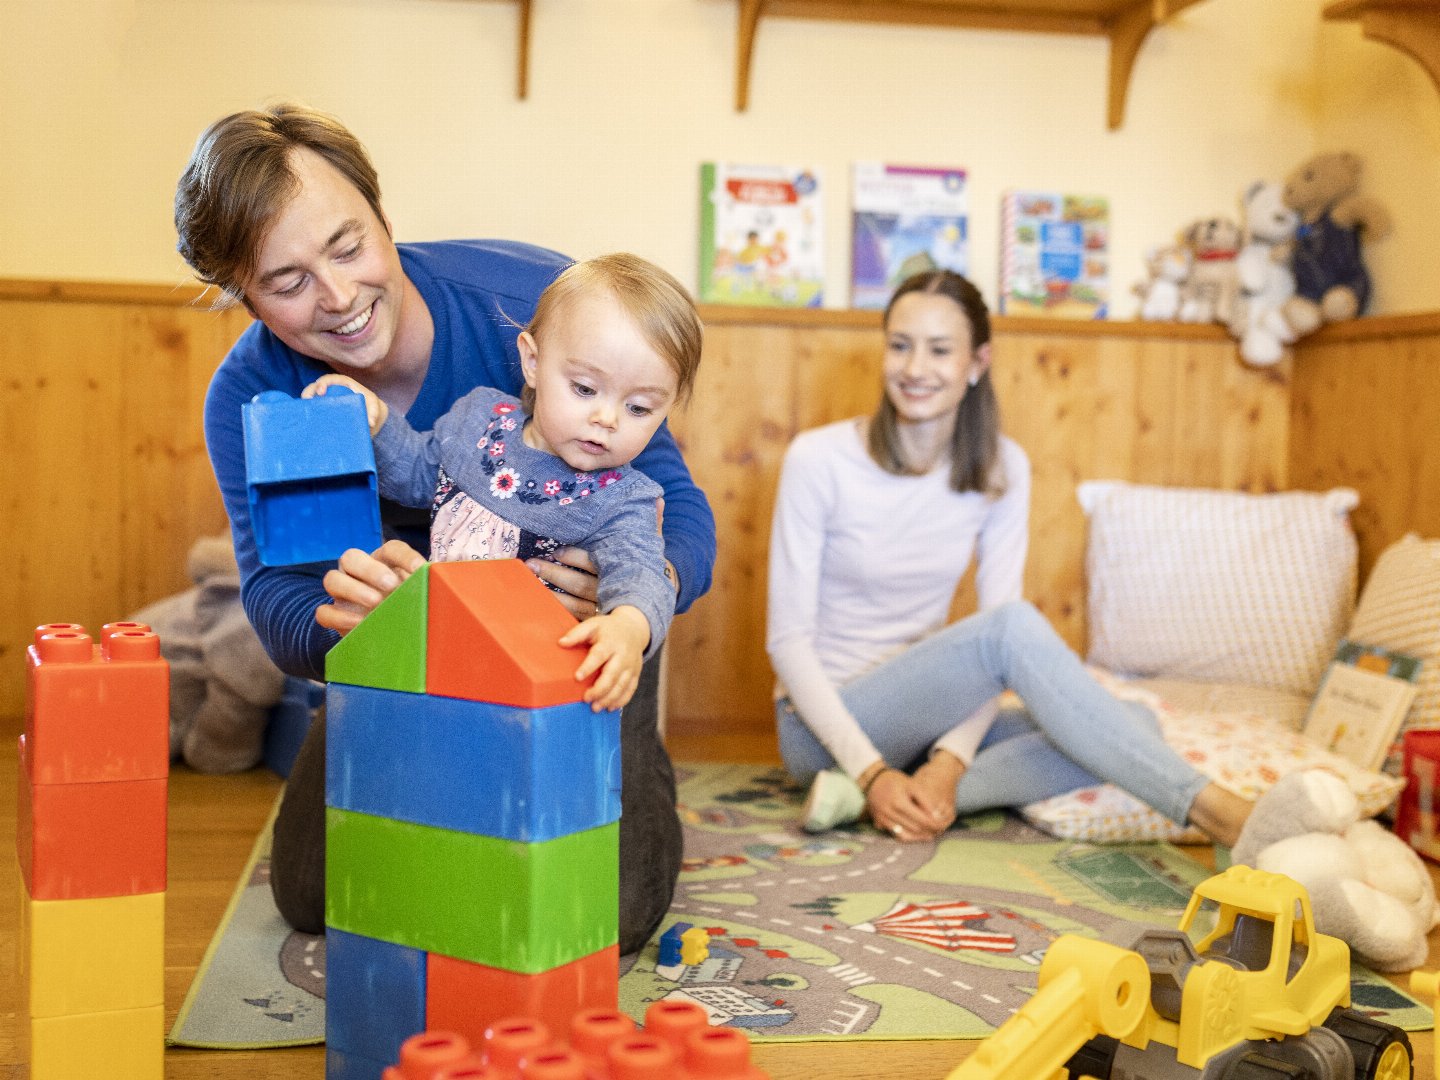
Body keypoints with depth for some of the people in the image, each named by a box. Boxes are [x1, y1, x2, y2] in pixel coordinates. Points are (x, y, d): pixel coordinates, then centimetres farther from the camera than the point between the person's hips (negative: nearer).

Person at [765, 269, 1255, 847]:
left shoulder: (1002, 469, -2)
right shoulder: (819, 459, -14)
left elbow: (991, 662, -5)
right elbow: (788, 638, -14)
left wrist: (949, 761, -21)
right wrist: (872, 771, -23)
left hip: (929, 715, 5)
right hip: (826, 727, -5)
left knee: (1133, 724, -19)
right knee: (1013, 626, -31)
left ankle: (892, 800, -27)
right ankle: (1208, 809, -31)